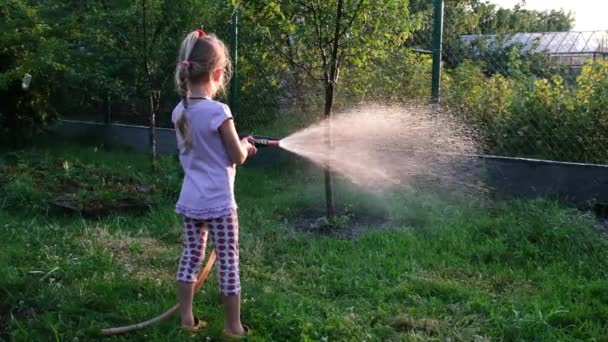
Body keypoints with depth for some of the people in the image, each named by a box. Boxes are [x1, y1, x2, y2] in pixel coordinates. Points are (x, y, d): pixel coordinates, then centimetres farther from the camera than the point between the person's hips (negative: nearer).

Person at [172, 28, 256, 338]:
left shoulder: (179, 112, 2)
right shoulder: (218, 111, -19)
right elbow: (237, 157, -12)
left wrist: (237, 147, 16)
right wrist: (244, 145, 10)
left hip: (190, 201, 6)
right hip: (218, 202, -6)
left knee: (191, 258, 14)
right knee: (228, 263, 5)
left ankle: (187, 319, 22)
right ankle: (233, 326, 14)